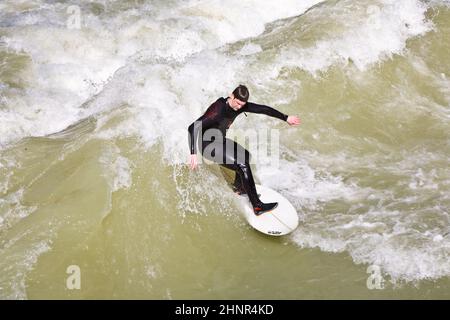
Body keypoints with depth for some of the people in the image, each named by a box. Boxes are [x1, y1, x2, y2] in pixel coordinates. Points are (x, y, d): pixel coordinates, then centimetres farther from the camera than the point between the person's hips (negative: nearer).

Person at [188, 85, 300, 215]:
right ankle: (257, 206, -14)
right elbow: (193, 128, -35)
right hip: (208, 145, -9)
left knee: (245, 155, 24)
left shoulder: (240, 106, -9)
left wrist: (286, 118, 8)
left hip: (220, 141, 9)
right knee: (243, 165, -18)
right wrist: (193, 154, -41)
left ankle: (238, 187, 43)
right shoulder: (218, 110, -31)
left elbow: (262, 109, 2)